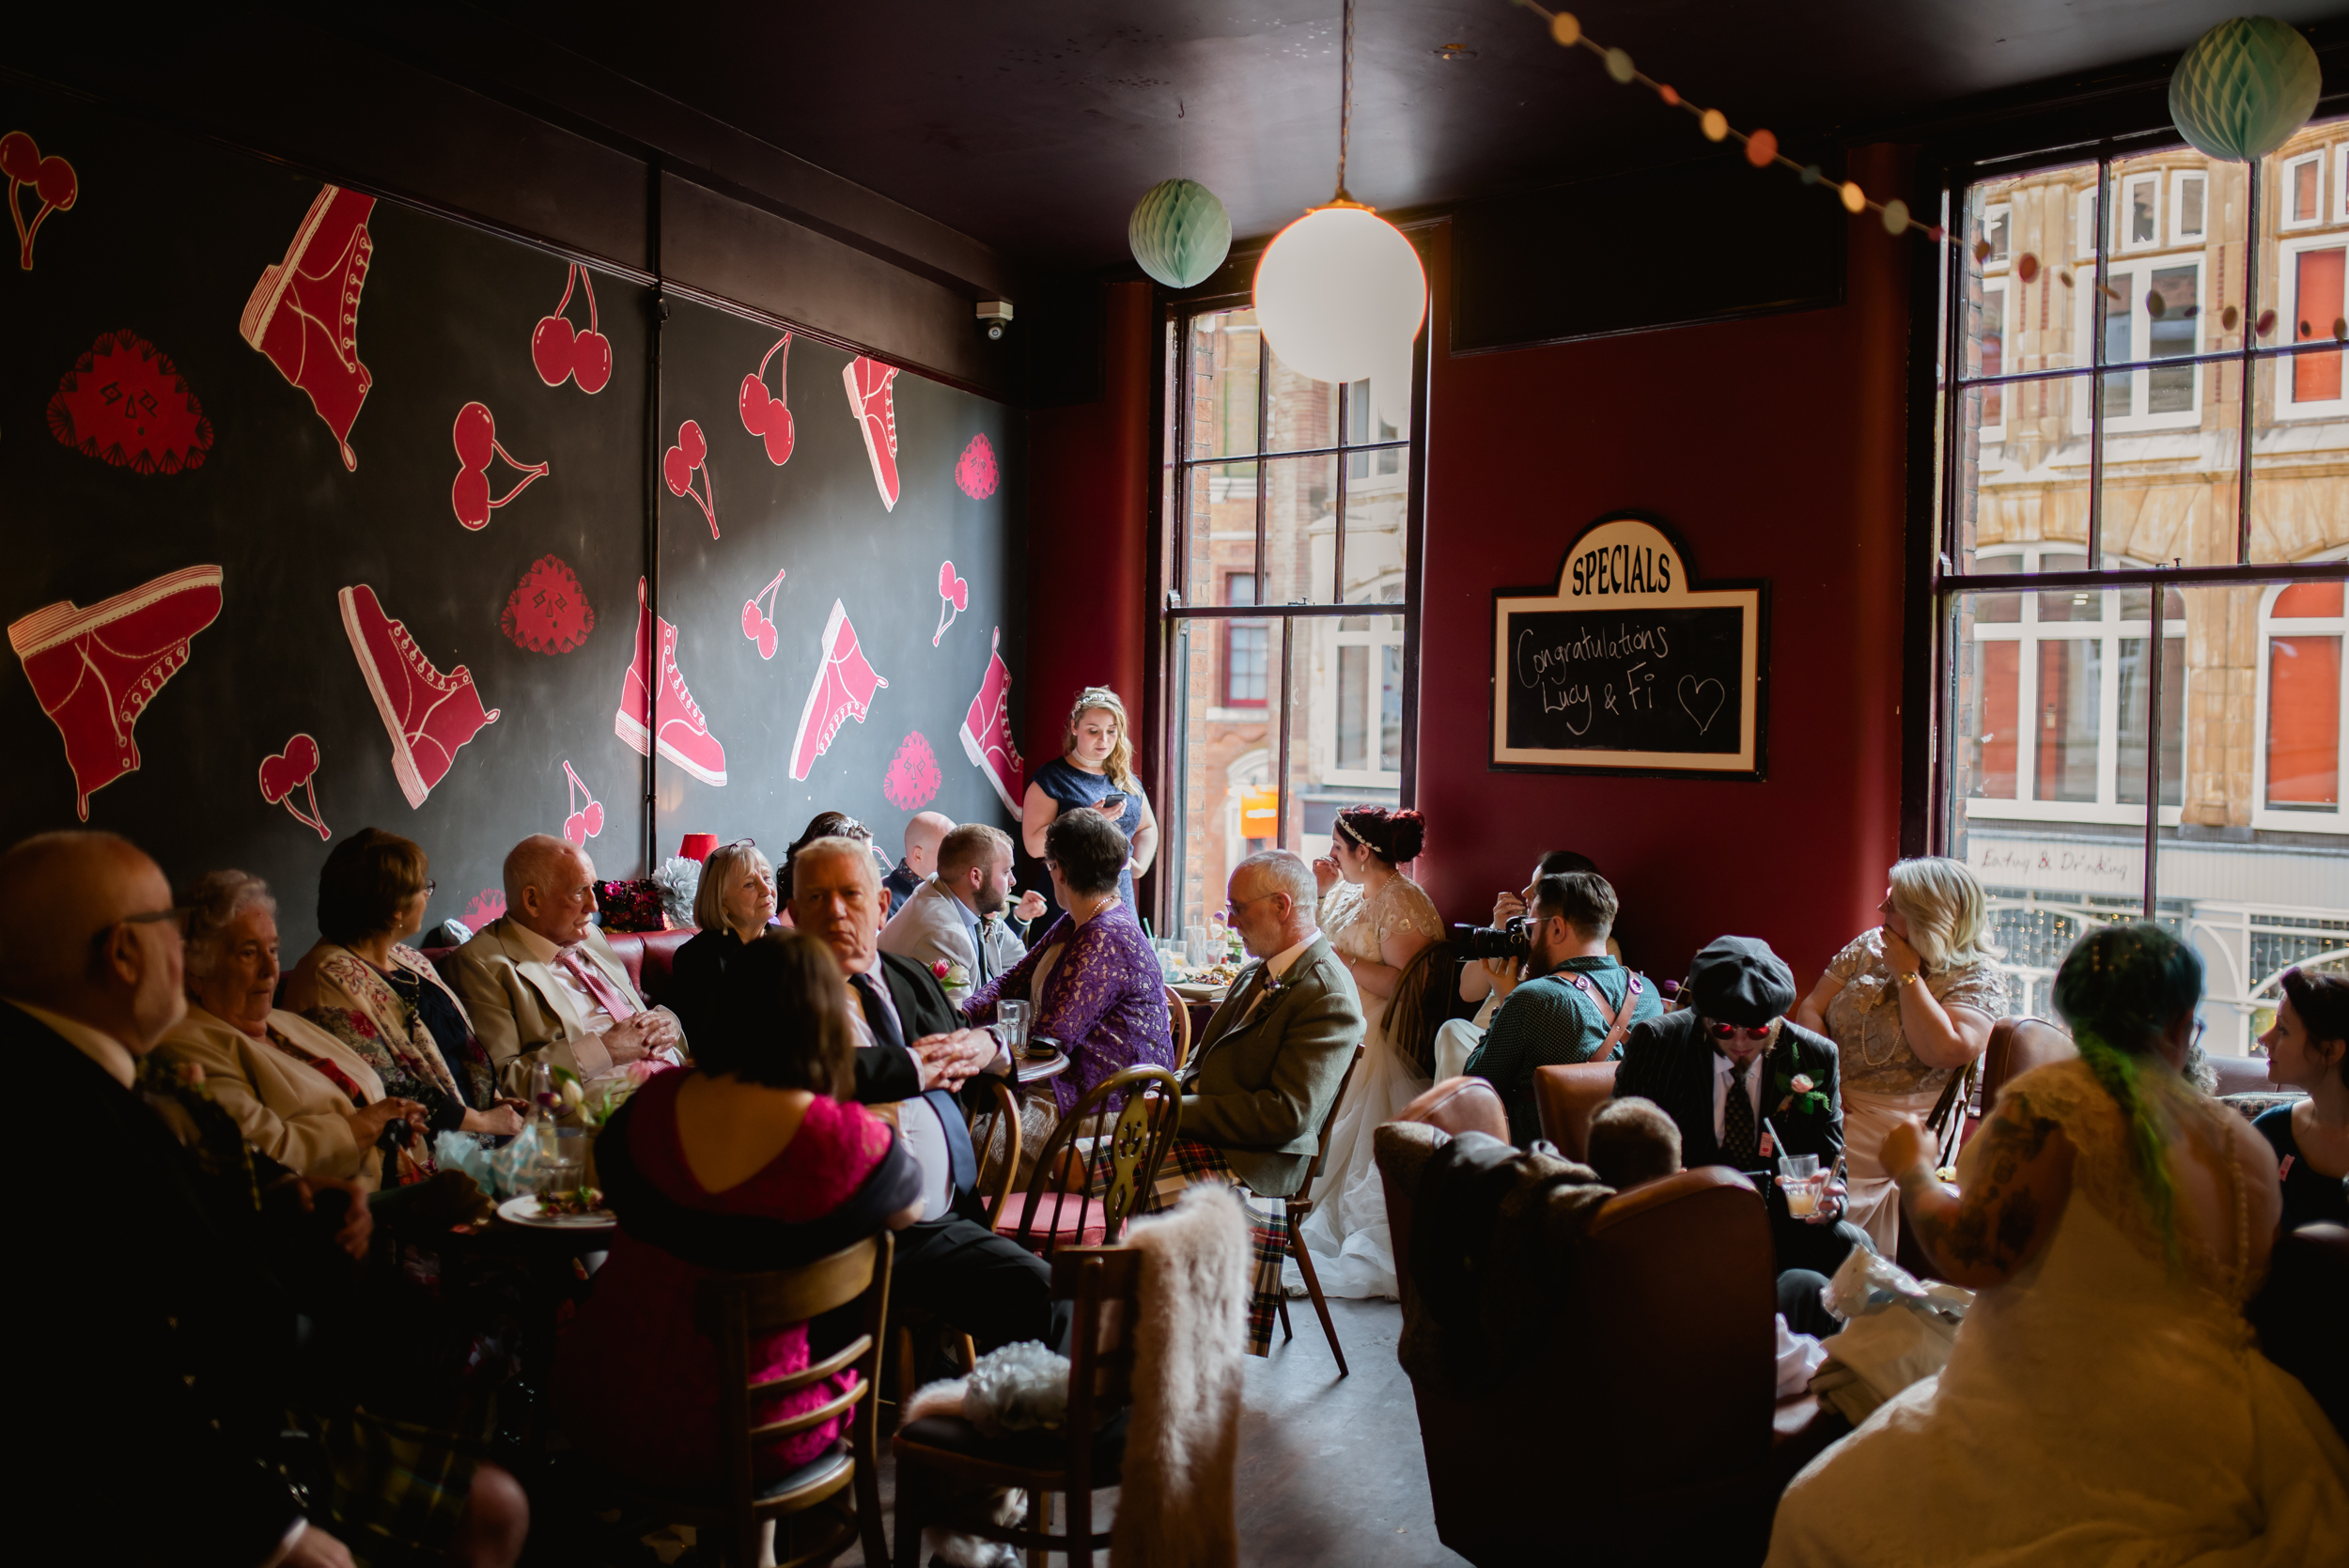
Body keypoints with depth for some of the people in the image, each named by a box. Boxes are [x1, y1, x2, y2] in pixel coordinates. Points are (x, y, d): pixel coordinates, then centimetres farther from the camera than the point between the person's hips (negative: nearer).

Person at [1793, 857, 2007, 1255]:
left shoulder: (1979, 978, -4)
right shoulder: (1869, 946, 11)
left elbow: (1945, 1051, -21)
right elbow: (1811, 1009, 7)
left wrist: (1907, 974, -13)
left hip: (1900, 1118, -5)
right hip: (1834, 1102, 5)